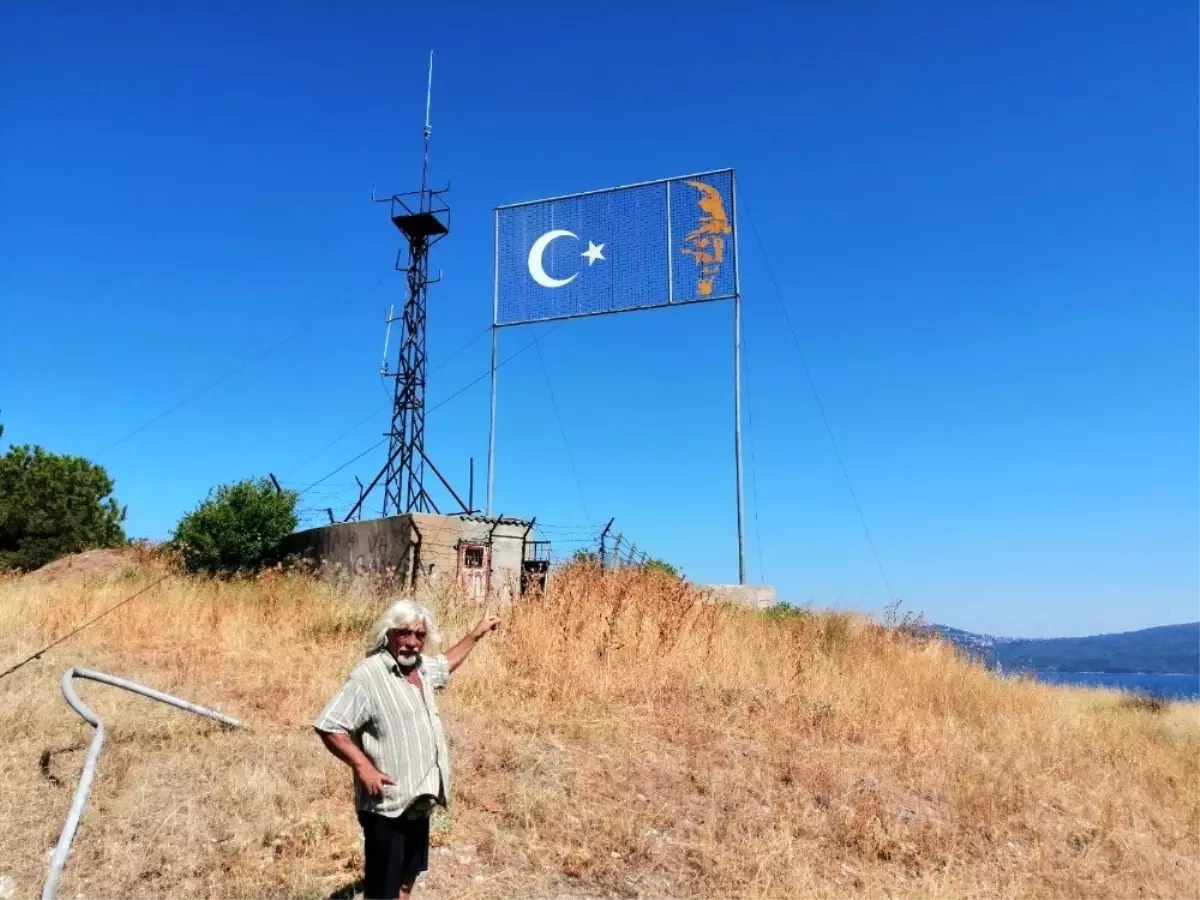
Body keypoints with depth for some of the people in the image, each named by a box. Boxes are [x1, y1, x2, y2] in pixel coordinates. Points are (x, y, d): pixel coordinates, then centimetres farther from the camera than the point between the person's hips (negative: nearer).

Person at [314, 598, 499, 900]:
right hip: (387, 805, -8)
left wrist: (476, 633, 29)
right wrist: (363, 766, -26)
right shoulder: (368, 675, -21)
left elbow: (445, 664, 28)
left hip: (417, 801, 8)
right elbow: (327, 726, -23)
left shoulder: (420, 667, 5)